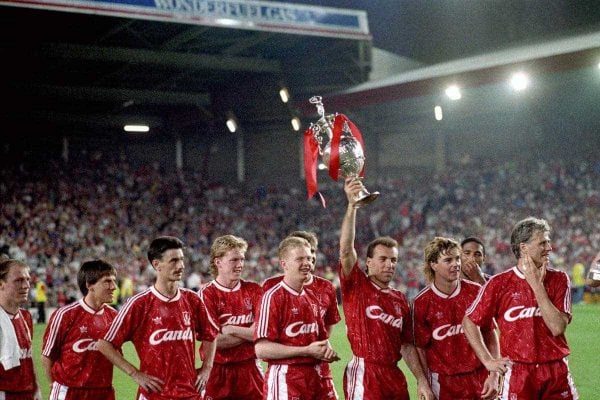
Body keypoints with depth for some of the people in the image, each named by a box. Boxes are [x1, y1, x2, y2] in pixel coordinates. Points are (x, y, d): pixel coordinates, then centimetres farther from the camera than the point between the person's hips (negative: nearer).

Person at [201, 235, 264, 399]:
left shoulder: (253, 290, 6)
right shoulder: (207, 294, -6)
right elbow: (214, 341, -13)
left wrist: (232, 330, -11)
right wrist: (249, 333, -8)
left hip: (250, 369, 3)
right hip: (219, 372, -3)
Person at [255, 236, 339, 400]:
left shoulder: (311, 297, 14)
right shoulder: (273, 296, -10)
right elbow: (261, 349, -18)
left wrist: (327, 351, 3)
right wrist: (306, 351, -16)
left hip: (314, 378, 7)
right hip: (284, 379, -7)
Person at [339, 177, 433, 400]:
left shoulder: (400, 300, 15)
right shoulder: (356, 286, 0)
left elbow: (407, 346, 16)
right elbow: (346, 249, -17)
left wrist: (421, 380, 8)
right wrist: (352, 206, -26)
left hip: (394, 375, 6)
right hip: (364, 375, -6)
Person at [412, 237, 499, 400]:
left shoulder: (476, 292, 1)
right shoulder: (421, 302, -4)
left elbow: (490, 335, 5)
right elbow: (420, 348, -2)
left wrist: (494, 375, -1)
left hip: (481, 379, 2)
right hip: (444, 384, -2)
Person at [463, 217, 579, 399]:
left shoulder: (559, 279, 2)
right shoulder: (500, 283, -3)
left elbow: (557, 327, -10)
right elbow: (469, 322, 4)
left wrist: (537, 285, -10)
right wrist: (488, 361, 2)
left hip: (558, 375, 2)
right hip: (518, 375, -2)